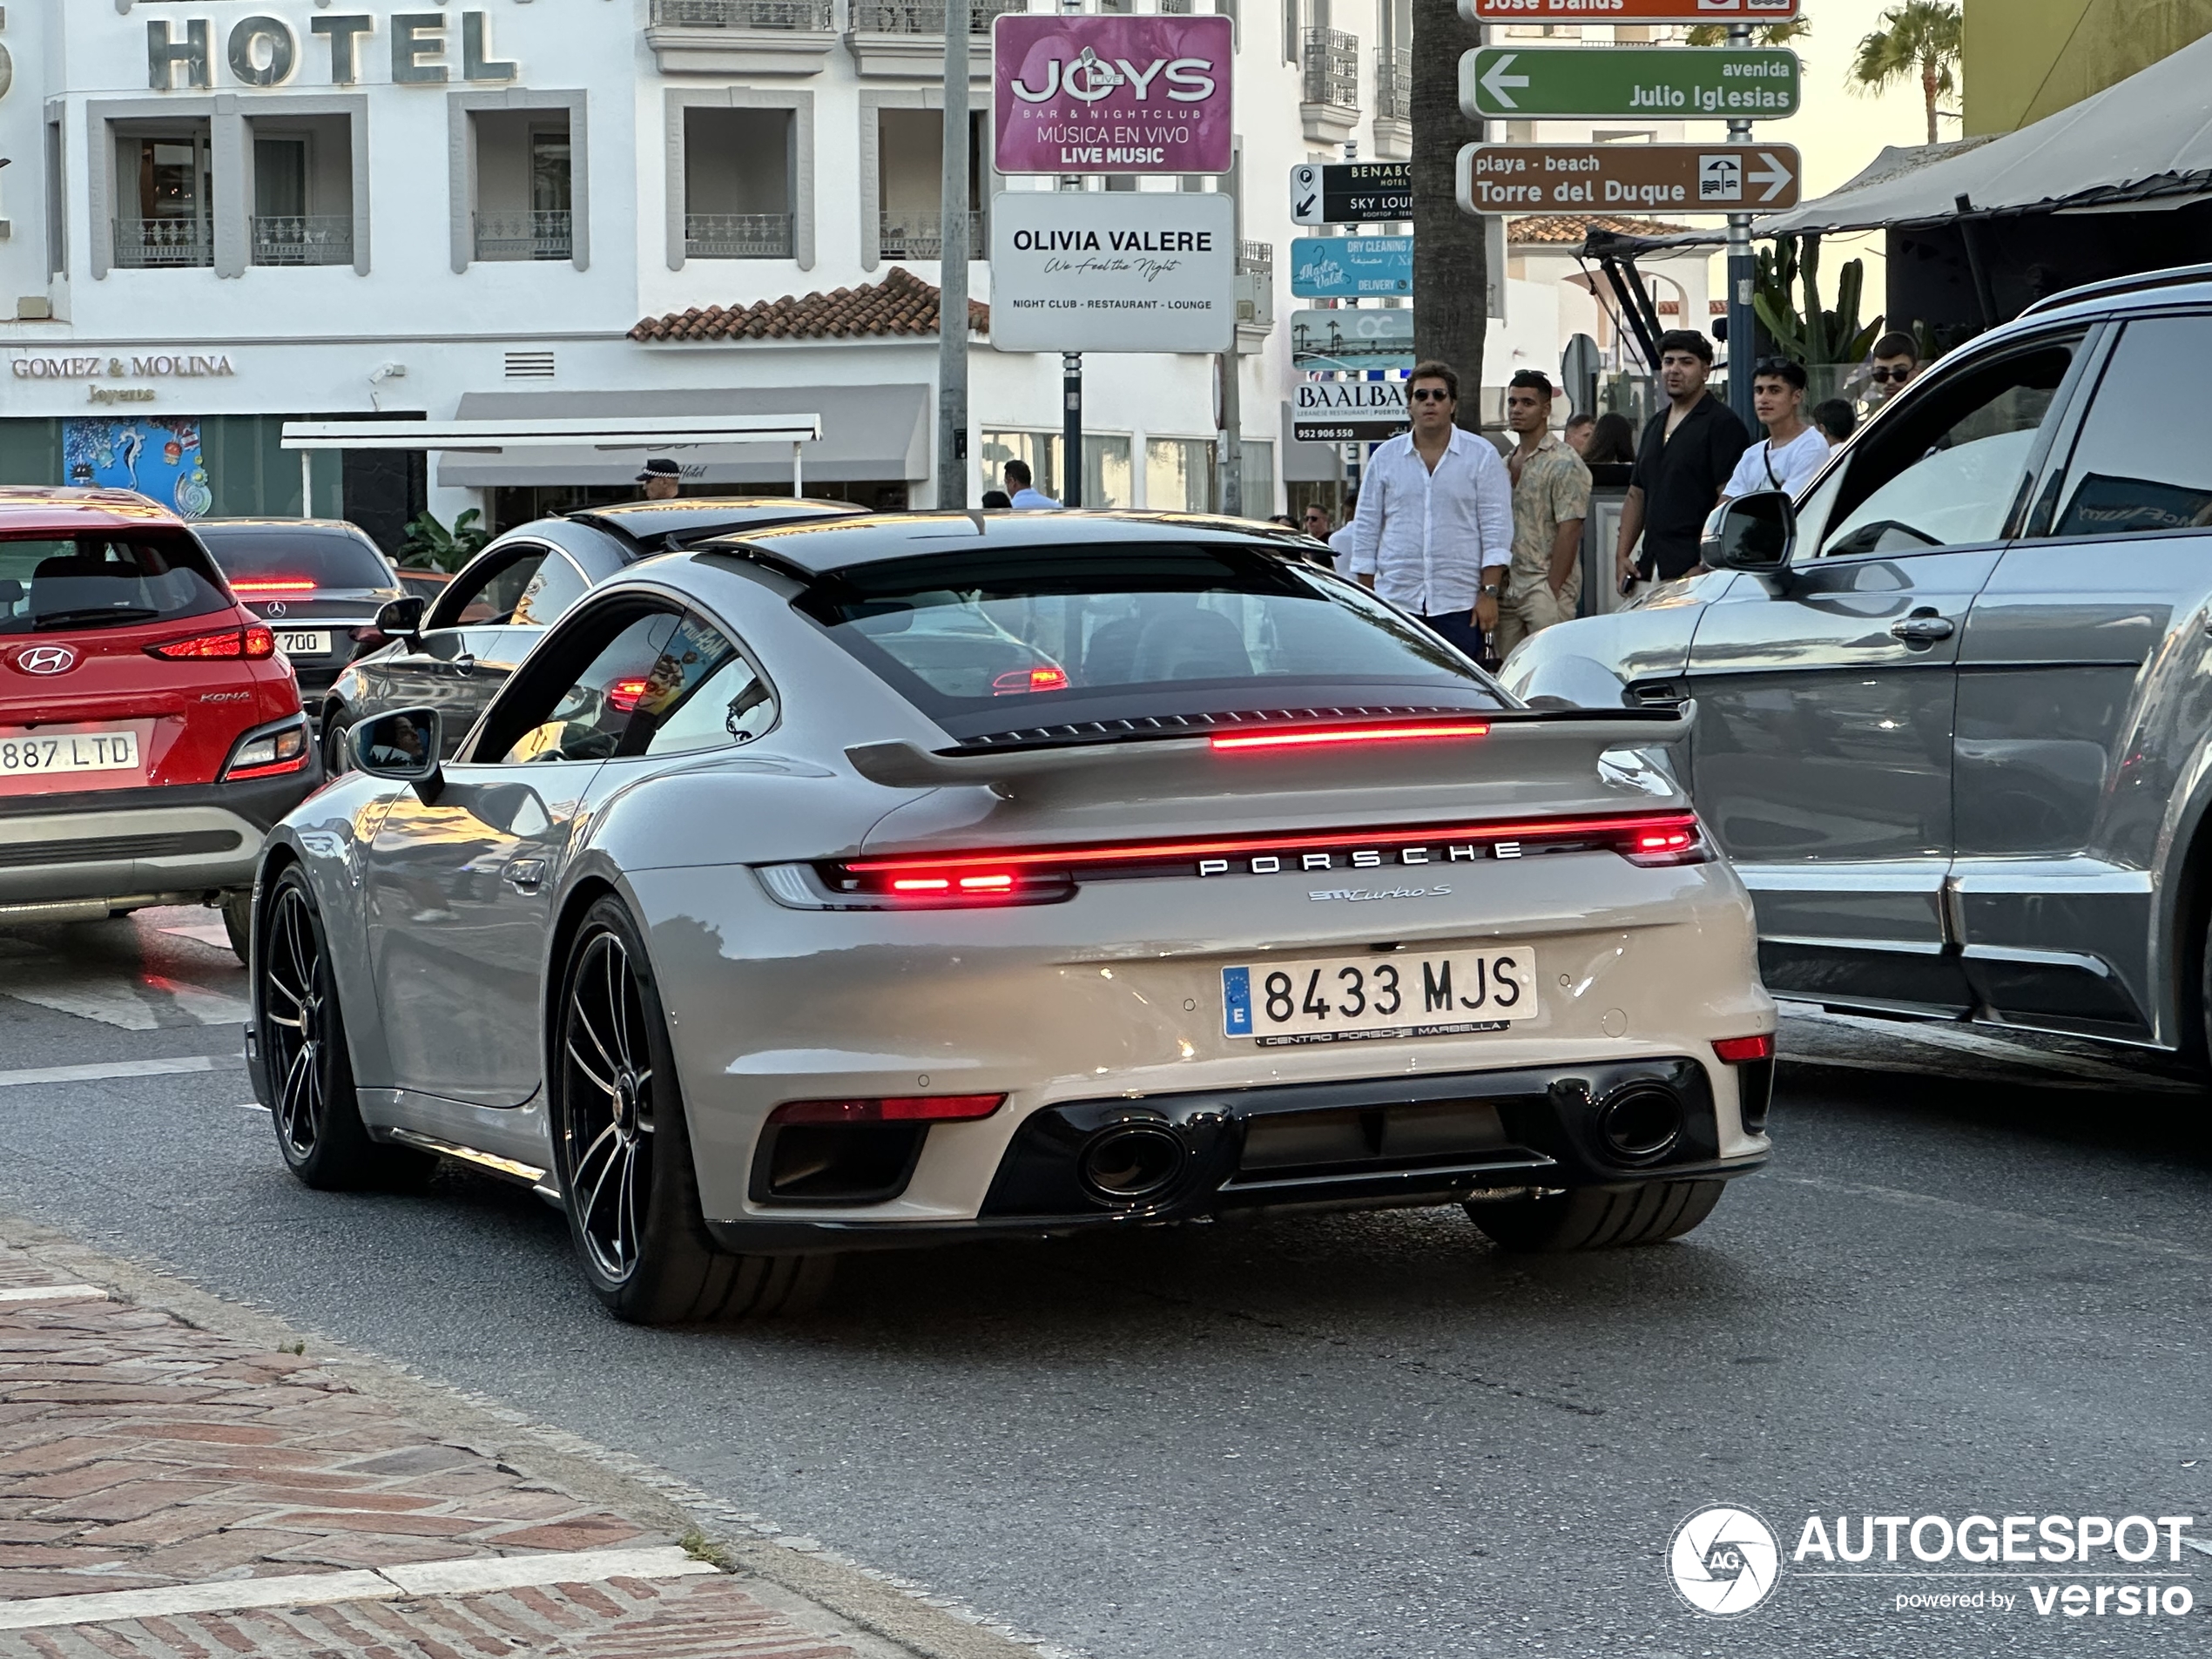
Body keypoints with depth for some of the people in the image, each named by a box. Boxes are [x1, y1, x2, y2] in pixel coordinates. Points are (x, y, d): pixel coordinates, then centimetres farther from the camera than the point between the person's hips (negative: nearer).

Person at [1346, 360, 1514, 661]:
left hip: (1459, 602, -2)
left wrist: (1489, 592, -7)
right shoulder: (1386, 458, 10)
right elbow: (1366, 528, 12)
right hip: (1397, 600, 2)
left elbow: (1496, 528, 0)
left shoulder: (1482, 455, 4)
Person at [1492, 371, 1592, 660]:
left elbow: (1569, 530, -13)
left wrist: (1553, 590, -18)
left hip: (1545, 586, -8)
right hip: (1508, 590, 8)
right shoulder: (1504, 465, 17)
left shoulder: (1563, 464, -7)